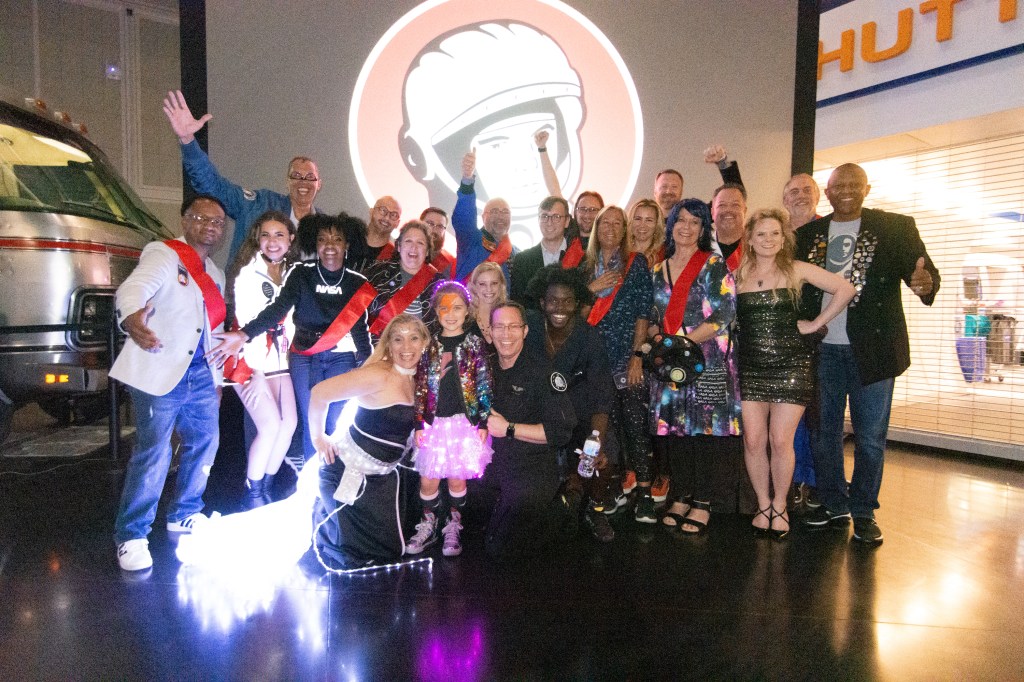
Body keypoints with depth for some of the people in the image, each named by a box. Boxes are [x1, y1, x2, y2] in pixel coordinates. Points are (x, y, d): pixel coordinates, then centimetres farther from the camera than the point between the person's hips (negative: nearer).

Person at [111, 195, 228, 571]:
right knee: (153, 452, -10)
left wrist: (216, 378, 20)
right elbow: (133, 288, -25)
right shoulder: (164, 255, -5)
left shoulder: (215, 275, 18)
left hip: (201, 375, 8)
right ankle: (131, 536, 4)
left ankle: (184, 515, 30)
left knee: (205, 443, 12)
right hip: (161, 372, -8)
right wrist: (133, 318, -48)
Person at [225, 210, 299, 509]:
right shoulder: (248, 273, -8)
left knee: (289, 423, -1)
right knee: (270, 424, -14)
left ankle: (267, 487, 17)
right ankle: (252, 494, 4)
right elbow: (245, 321, -11)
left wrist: (291, 353, 2)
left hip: (280, 359, 6)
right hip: (252, 361, -5)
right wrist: (254, 368, -14)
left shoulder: (294, 274, 8)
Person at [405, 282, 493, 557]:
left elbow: (484, 386, -1)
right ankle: (428, 525, 24)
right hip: (434, 423, 2)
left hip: (465, 422, -2)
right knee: (428, 480, 3)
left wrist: (483, 423, -6)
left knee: (457, 479, 6)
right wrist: (419, 424, 1)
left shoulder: (475, 344, 0)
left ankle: (453, 527, 25)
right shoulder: (429, 346, 5)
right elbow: (421, 388, 6)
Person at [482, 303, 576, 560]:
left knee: (499, 549, -8)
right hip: (494, 465, 7)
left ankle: (553, 511, 12)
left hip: (531, 468, -7)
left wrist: (509, 428, -18)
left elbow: (562, 431, -19)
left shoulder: (540, 371, -13)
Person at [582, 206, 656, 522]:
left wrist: (637, 356, -9)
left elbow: (643, 312, -3)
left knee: (635, 422, -6)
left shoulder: (636, 262, 3)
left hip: (628, 356, -3)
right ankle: (620, 480, 18)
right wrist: (592, 288, -6)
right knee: (607, 422, 5)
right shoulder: (586, 265, 13)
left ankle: (644, 493, -1)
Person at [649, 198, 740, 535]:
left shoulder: (714, 265, -2)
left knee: (702, 428, -4)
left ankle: (702, 503, 9)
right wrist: (654, 339, -3)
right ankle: (681, 497, 20)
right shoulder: (659, 270, 14)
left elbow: (724, 314, -11)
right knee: (673, 429, 6)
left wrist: (683, 341, -15)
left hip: (706, 359, -5)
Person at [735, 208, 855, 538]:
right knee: (753, 440, 0)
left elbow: (845, 288, -1)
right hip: (750, 368, 2)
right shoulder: (738, 275, 7)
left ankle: (780, 505, 18)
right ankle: (763, 504, 19)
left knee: (780, 441, -3)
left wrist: (815, 324, -3)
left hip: (791, 366, -2)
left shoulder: (796, 270, 1)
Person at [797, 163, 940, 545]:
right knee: (823, 431, 11)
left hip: (872, 349, -2)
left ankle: (864, 512, 21)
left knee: (870, 436, 5)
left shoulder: (895, 227, 3)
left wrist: (926, 282, -28)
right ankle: (833, 505, 28)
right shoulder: (807, 234, 8)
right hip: (822, 349, 2)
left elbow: (923, 268, -5)